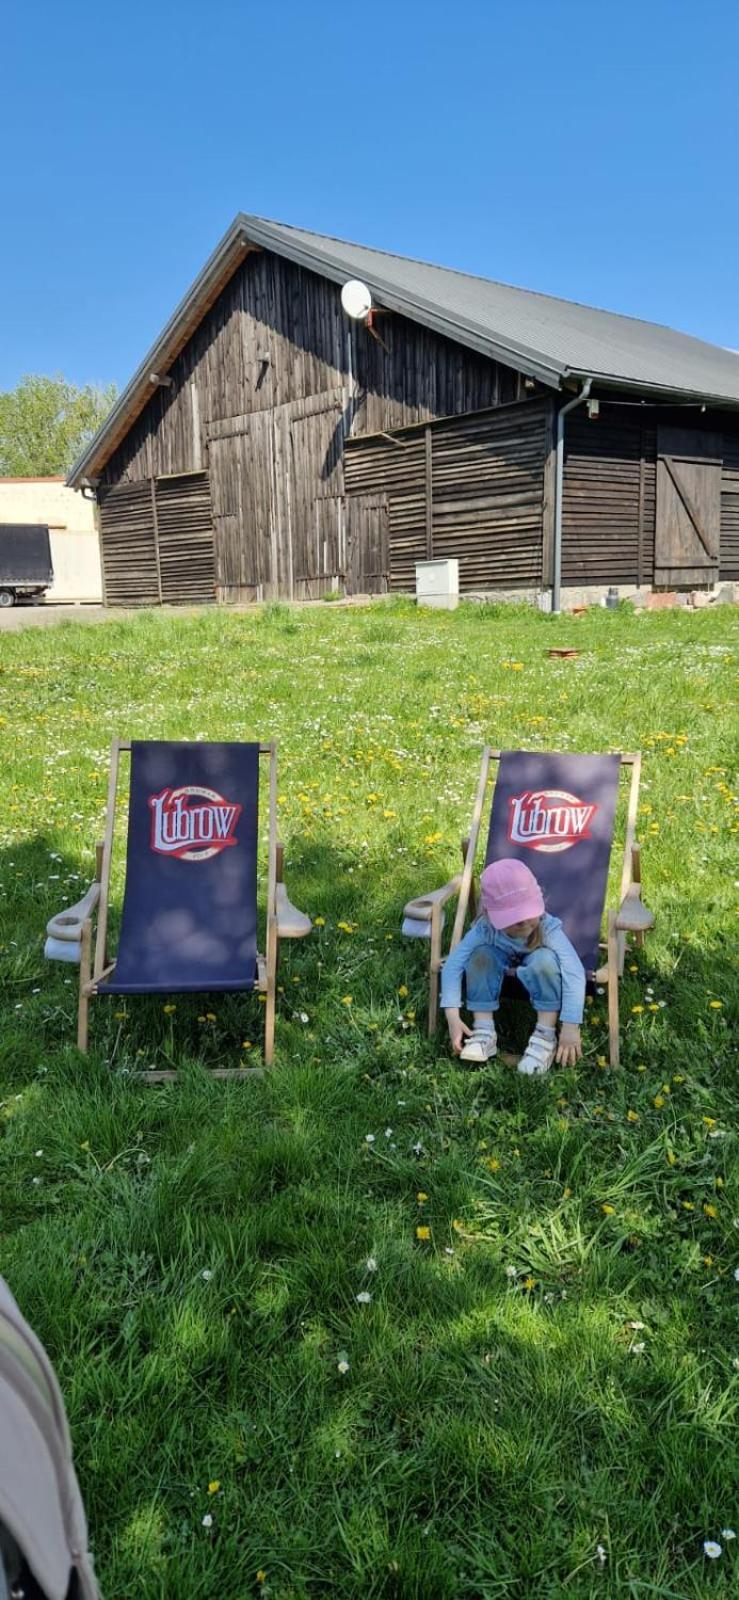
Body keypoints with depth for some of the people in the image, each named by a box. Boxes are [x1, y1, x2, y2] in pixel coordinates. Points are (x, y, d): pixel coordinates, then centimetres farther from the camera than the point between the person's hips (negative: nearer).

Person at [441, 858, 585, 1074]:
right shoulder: (485, 929, -32)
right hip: (504, 965, 2)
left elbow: (575, 973, -44)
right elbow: (453, 964, -33)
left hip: (536, 970, -2)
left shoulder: (548, 928, -37)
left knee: (545, 958, -36)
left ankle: (546, 1036, -24)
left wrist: (571, 1028, -50)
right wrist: (452, 1016, -40)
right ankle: (484, 1032, -20)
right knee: (481, 955, -29)